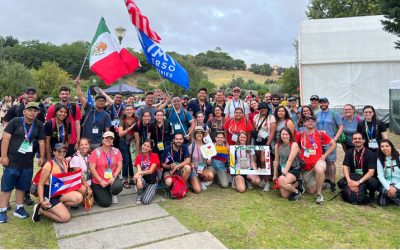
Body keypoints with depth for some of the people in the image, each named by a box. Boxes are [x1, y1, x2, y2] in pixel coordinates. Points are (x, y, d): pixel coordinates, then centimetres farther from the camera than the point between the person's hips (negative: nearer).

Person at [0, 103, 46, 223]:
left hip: (28, 163, 3)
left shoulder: (39, 125, 4)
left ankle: (19, 208, 26)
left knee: (22, 186, 13)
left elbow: (41, 142, 7)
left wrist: (42, 157, 3)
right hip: (12, 161, -3)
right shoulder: (15, 122, -5)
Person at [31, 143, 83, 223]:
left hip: (61, 192, 7)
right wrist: (41, 201, -23)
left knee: (79, 198, -21)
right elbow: (40, 184, -13)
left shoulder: (65, 162, 6)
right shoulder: (49, 165, -14)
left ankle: (55, 206, -3)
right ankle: (41, 209, 2)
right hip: (49, 194, -7)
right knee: (66, 217, -17)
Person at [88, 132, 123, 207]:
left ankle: (112, 194, 7)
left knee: (118, 186, -32)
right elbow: (92, 169, -11)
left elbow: (119, 165, -2)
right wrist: (101, 181, -18)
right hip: (98, 182, -2)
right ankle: (95, 194, 23)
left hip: (112, 179, 2)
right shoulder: (95, 152, -7)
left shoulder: (116, 151, 1)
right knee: (106, 203, -12)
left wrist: (114, 177, -17)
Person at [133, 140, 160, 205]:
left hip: (152, 180, -3)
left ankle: (150, 191, 12)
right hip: (143, 178, 3)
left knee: (146, 201, -23)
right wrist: (139, 179, -37)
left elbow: (151, 171, -17)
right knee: (138, 179, -35)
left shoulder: (154, 156, -9)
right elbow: (139, 170, -16)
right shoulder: (138, 157, -1)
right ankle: (140, 195, -4)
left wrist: (139, 173, -32)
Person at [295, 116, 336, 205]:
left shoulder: (320, 134, -2)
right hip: (305, 165, 1)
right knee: (311, 191, 5)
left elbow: (333, 144, 7)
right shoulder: (300, 135, 0)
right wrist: (299, 154, 1)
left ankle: (319, 194, -17)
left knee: (319, 170, -40)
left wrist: (324, 155, 0)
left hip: (318, 161, -1)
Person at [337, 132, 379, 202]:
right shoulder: (349, 152, -1)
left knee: (374, 184, -35)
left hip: (366, 178, -2)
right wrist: (349, 180, -29)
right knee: (341, 183, -27)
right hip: (353, 177, 2)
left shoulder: (370, 153, -10)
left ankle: (371, 194, 0)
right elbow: (345, 167, -10)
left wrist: (359, 182, -31)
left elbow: (371, 172, -18)